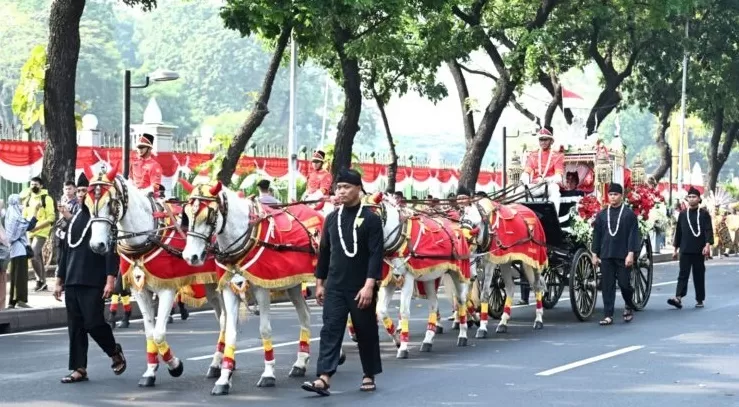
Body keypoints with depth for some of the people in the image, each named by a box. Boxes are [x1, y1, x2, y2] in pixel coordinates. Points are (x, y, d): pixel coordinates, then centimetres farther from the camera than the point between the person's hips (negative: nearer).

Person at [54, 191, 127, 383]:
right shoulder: (75, 218, 15)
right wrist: (59, 281, 18)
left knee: (93, 323, -7)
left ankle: (116, 353, 17)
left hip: (94, 283, -7)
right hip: (72, 281, 7)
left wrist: (110, 280, -18)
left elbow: (112, 250, -11)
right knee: (75, 327, 5)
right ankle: (79, 369, 9)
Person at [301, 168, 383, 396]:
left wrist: (369, 285, -20)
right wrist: (320, 283, 11)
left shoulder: (371, 219, -8)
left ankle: (369, 376, 23)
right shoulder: (332, 218, 7)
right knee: (330, 331, -6)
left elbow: (376, 255, -13)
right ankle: (324, 379, -13)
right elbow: (324, 252, 13)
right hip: (335, 287, 4)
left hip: (361, 287, -4)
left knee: (366, 332, 8)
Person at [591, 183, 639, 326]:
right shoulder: (601, 215, 9)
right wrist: (595, 254, 7)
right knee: (607, 286, 1)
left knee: (624, 283, 0)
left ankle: (629, 307, 28)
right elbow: (597, 235, 11)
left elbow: (633, 235, -5)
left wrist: (631, 253, -13)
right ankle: (608, 316, 3)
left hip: (623, 256, -3)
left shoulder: (629, 214, -1)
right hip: (606, 255, 3)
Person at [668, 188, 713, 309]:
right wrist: (675, 249, 13)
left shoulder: (704, 214, 1)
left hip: (699, 251, -2)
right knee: (683, 274, -7)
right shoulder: (682, 214, 11)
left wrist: (707, 244, -22)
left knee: (699, 275, 5)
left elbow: (709, 230, -7)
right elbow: (678, 232, 14)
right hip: (685, 250, 2)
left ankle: (700, 300, 13)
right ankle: (678, 298, -19)